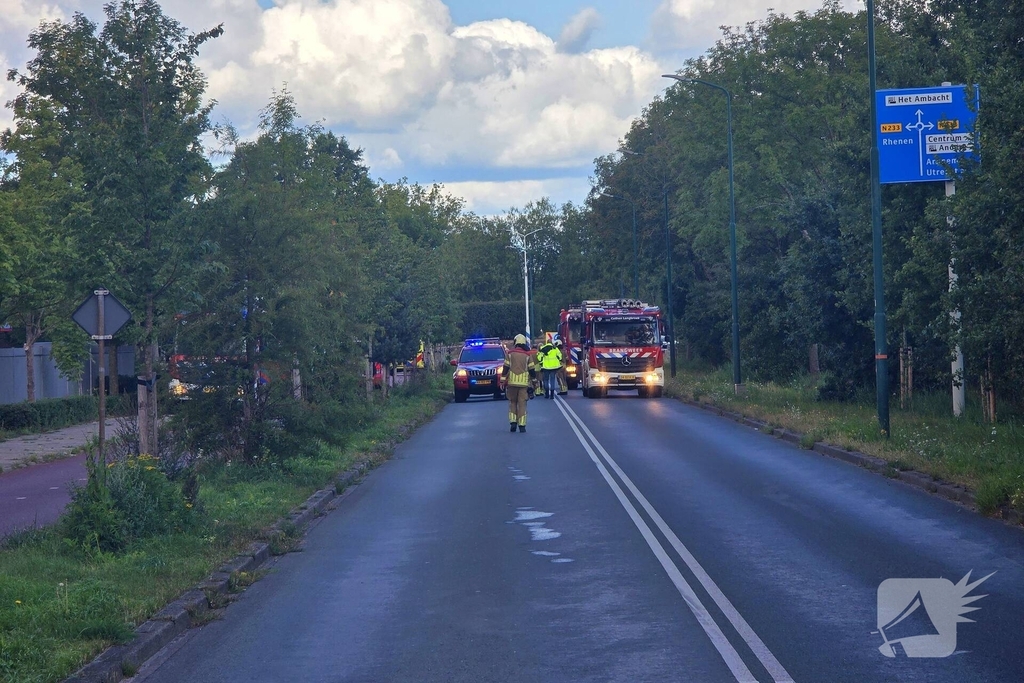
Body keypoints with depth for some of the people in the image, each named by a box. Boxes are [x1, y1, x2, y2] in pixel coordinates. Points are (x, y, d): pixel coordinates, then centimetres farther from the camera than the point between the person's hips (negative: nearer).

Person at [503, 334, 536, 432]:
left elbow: (505, 369, 1)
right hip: (524, 382, 0)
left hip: (512, 382, 0)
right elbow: (532, 369, 3)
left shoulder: (510, 354, 2)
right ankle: (522, 425, -2)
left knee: (512, 402, 13)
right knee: (522, 403, 2)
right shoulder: (528, 355, 2)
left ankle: (513, 422, 1)